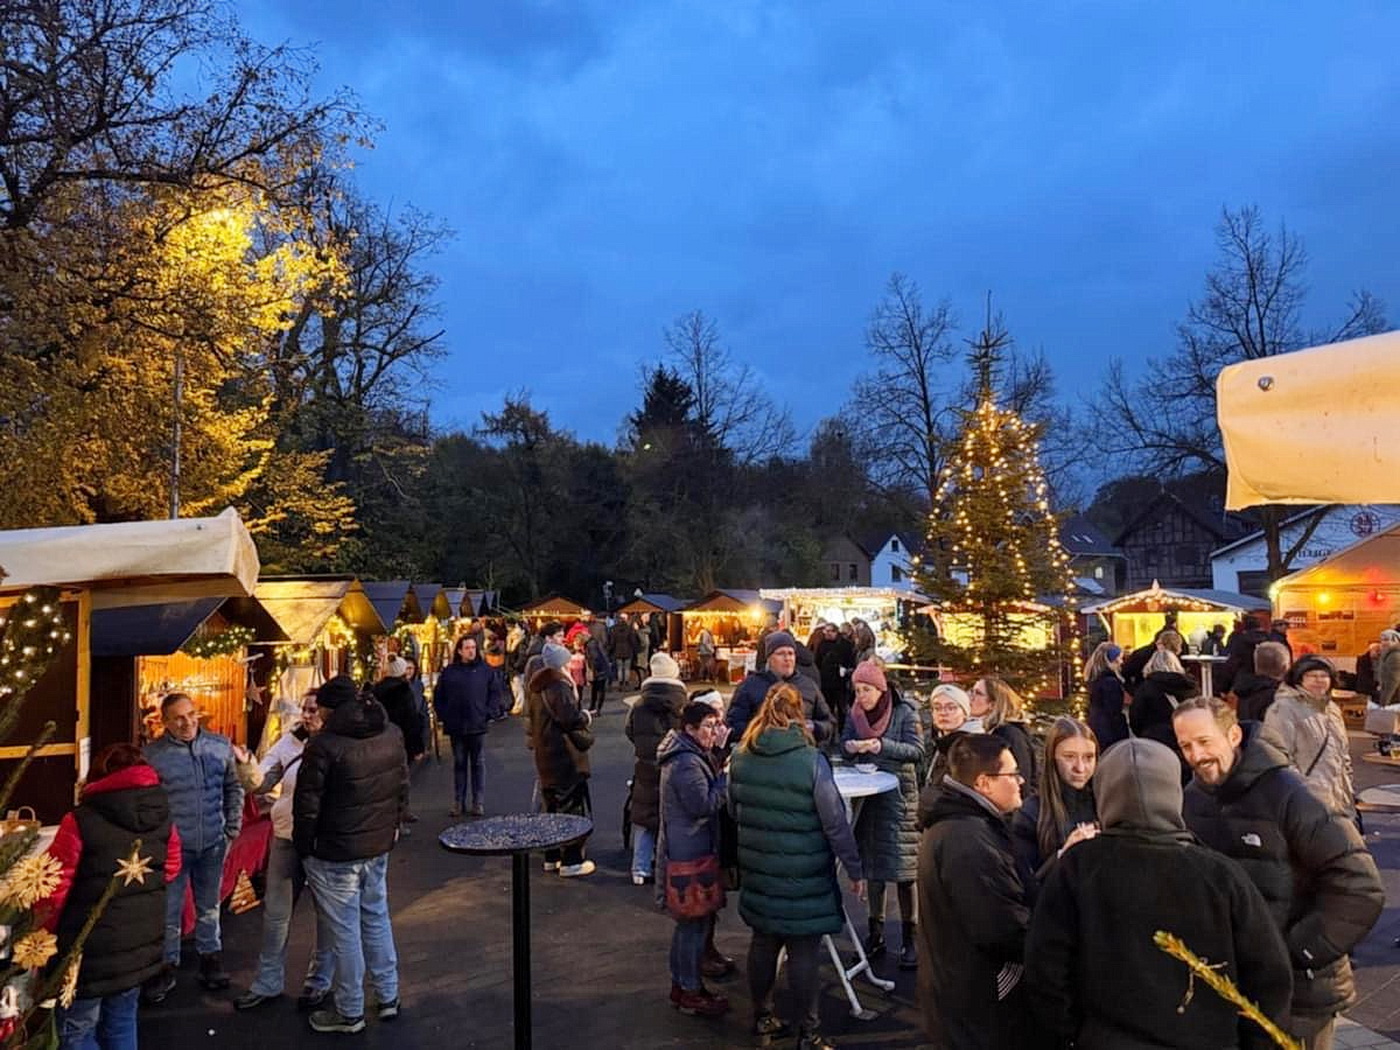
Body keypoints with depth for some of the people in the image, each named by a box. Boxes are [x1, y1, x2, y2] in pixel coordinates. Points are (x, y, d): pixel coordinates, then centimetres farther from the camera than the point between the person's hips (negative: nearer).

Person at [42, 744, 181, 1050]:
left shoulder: (81, 821, -17)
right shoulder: (162, 817, -1)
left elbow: (54, 890, -11)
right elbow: (170, 869, 12)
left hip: (91, 951, -5)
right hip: (143, 944, 5)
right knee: (121, 1022, 22)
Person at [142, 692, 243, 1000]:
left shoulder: (221, 745, -1)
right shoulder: (153, 753, -9)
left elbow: (233, 788, 8)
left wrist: (233, 827, 4)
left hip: (213, 845, 2)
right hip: (172, 846, -2)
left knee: (209, 907, 17)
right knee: (169, 911, 8)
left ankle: (209, 957, 33)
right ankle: (167, 966, 25)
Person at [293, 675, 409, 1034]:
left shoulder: (324, 744, -20)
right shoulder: (392, 734, -1)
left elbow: (307, 804, -14)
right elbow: (403, 786, 9)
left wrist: (304, 846, 1)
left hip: (336, 854, -6)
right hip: (379, 847, 6)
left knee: (345, 931, 7)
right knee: (377, 917, 20)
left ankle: (349, 1012, 23)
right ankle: (388, 996, 31)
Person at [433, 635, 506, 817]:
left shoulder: (485, 670, 1)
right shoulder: (449, 672, 4)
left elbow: (495, 693, 2)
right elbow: (438, 697, 8)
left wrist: (490, 713, -7)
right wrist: (443, 717, 0)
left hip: (478, 726, -1)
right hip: (456, 727, 1)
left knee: (478, 764, 5)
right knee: (459, 764, 10)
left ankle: (478, 803, 11)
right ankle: (458, 802, 16)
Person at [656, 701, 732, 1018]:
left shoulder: (690, 756, 11)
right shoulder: (686, 763, -22)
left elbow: (706, 796, 11)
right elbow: (706, 804, -23)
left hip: (684, 850, 11)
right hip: (689, 854, -11)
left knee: (689, 922, 20)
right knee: (695, 922, 2)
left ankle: (681, 984, 32)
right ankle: (690, 992, 15)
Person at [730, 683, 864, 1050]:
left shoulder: (740, 757, -2)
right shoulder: (811, 760, -18)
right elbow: (836, 822, -14)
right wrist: (855, 868, -3)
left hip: (758, 869, 5)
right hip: (803, 875, -5)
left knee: (763, 941, 18)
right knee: (803, 950, 6)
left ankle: (762, 1019, 32)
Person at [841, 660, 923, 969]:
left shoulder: (904, 713, -7)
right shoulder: (855, 714, 6)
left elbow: (917, 750, -13)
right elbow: (844, 743, 8)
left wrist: (882, 746, -26)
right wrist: (849, 747, -16)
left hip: (899, 795, -4)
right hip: (868, 795, 4)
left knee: (902, 866, -3)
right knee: (872, 865, 11)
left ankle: (909, 938, 8)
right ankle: (876, 934, 23)